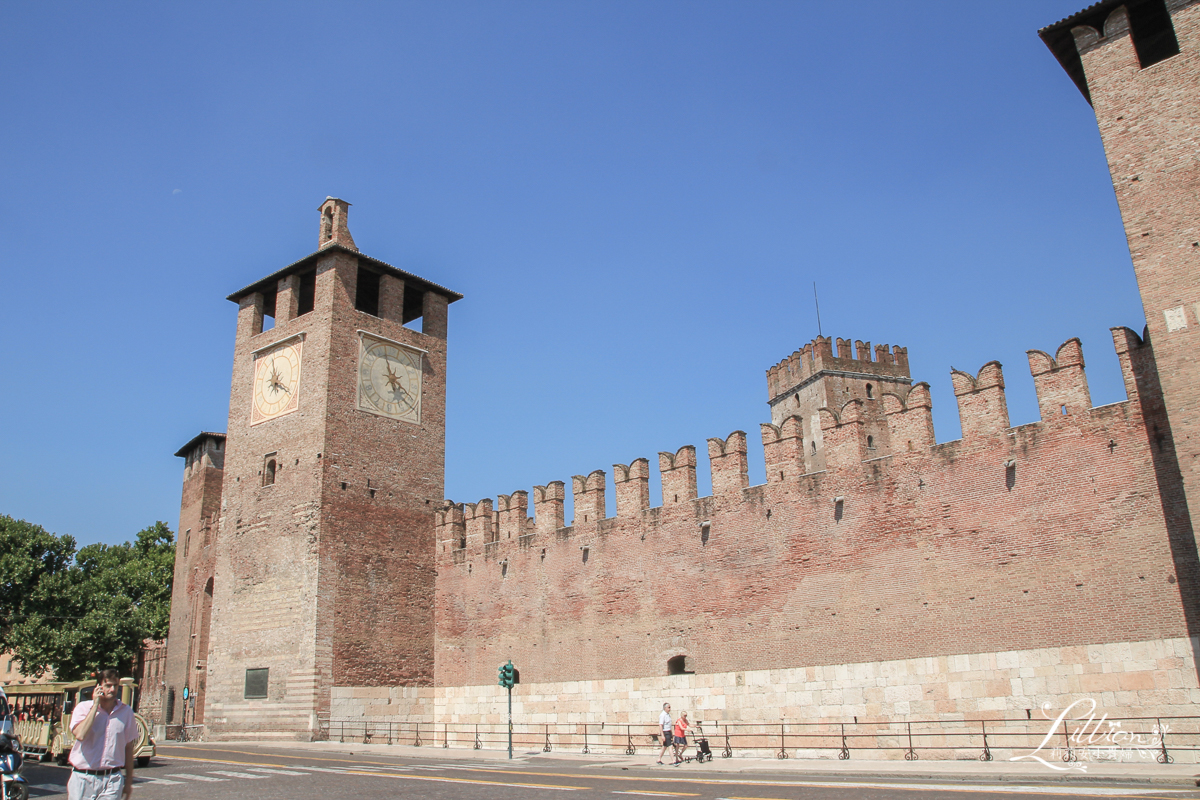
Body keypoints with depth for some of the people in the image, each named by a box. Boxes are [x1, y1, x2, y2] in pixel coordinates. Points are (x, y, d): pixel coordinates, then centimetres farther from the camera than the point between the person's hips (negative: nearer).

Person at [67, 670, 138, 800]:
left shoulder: (126, 712, 4)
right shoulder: (83, 708, -1)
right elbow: (80, 735, -21)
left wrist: (129, 782, 13)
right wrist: (95, 705, -14)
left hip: (112, 780, 1)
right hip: (83, 779, -1)